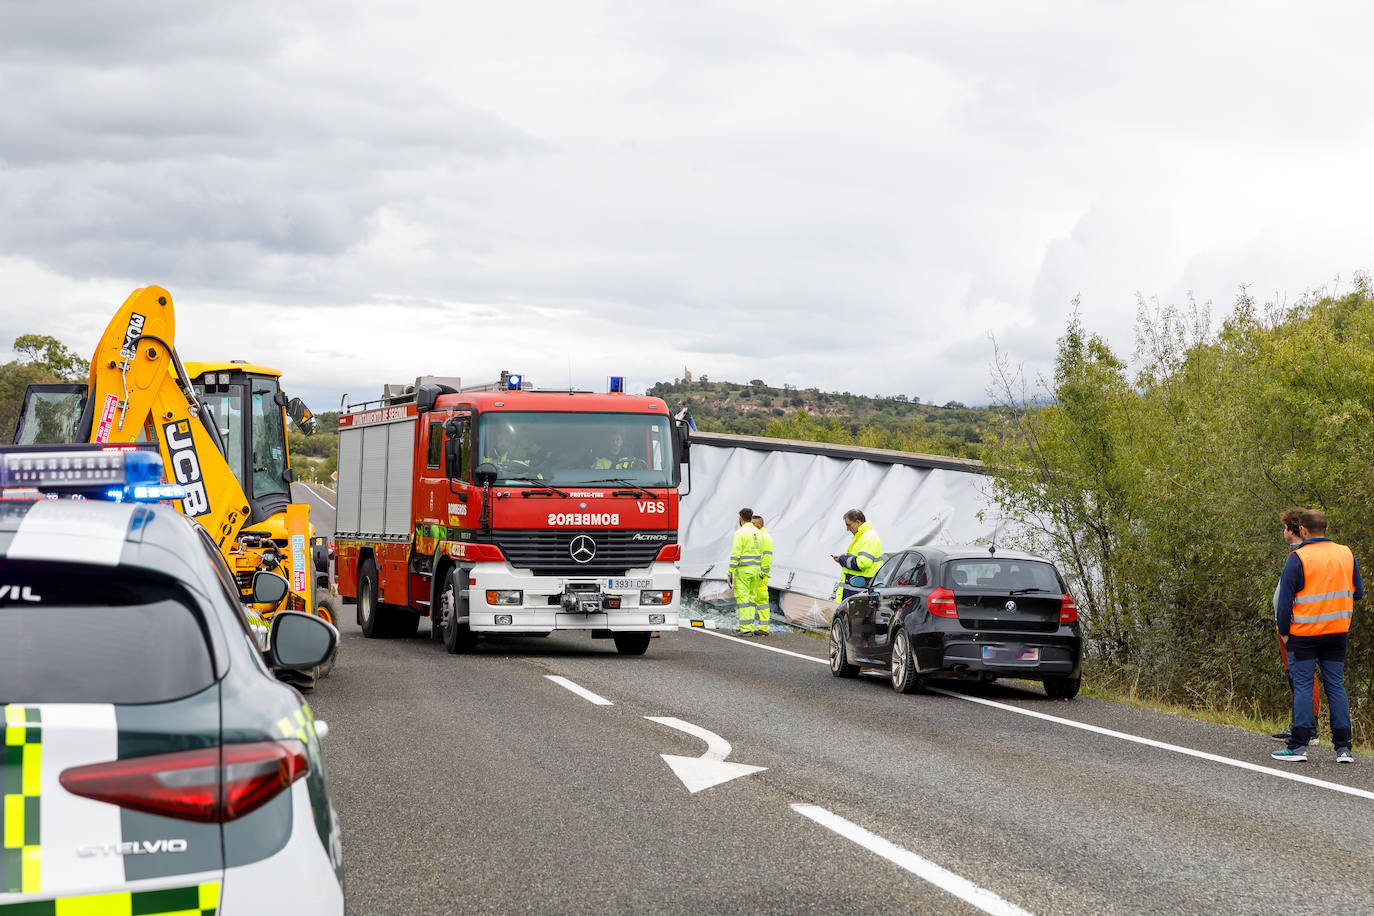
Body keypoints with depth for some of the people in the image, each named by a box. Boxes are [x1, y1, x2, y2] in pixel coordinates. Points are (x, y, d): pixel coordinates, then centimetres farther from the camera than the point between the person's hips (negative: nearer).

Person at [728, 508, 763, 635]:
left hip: (742, 569, -7)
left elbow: (735, 555, -17)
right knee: (750, 598, 13)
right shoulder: (757, 532, 10)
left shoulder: (740, 533, -14)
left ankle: (746, 629, -10)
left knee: (742, 598, -5)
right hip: (755, 568, 7)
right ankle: (750, 627, 11)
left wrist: (731, 573, -15)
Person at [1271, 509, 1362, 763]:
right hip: (1337, 632, 4)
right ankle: (1343, 747, 5)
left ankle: (1298, 745, -2)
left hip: (1304, 633, -4)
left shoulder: (1297, 558, -11)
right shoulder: (1346, 554, 4)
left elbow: (1285, 599, -9)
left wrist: (1283, 631, 2)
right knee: (1336, 686, 8)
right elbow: (1358, 592, 13)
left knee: (1302, 686, 1)